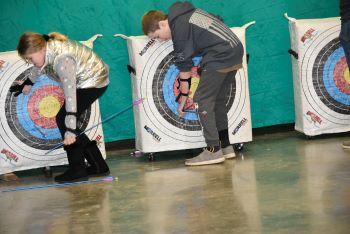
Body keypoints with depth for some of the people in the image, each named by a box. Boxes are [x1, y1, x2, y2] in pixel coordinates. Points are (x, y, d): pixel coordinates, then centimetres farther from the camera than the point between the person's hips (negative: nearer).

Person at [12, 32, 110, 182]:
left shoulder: (62, 59, -34)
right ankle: (98, 166, 6)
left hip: (94, 82, -9)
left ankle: (77, 169, -11)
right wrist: (27, 83, 34)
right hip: (83, 82, 9)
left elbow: (70, 94, -38)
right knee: (64, 120, 2)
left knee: (63, 119, -15)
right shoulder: (46, 48, -6)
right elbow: (39, 67, 19)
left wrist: (70, 129, -40)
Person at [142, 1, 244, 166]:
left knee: (202, 100, -5)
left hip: (220, 58, -10)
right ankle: (226, 147, 19)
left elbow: (185, 72, -6)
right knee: (218, 101, 15)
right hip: (236, 50, 10)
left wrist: (183, 101, 3)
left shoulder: (179, 33, -11)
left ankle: (213, 151, -7)